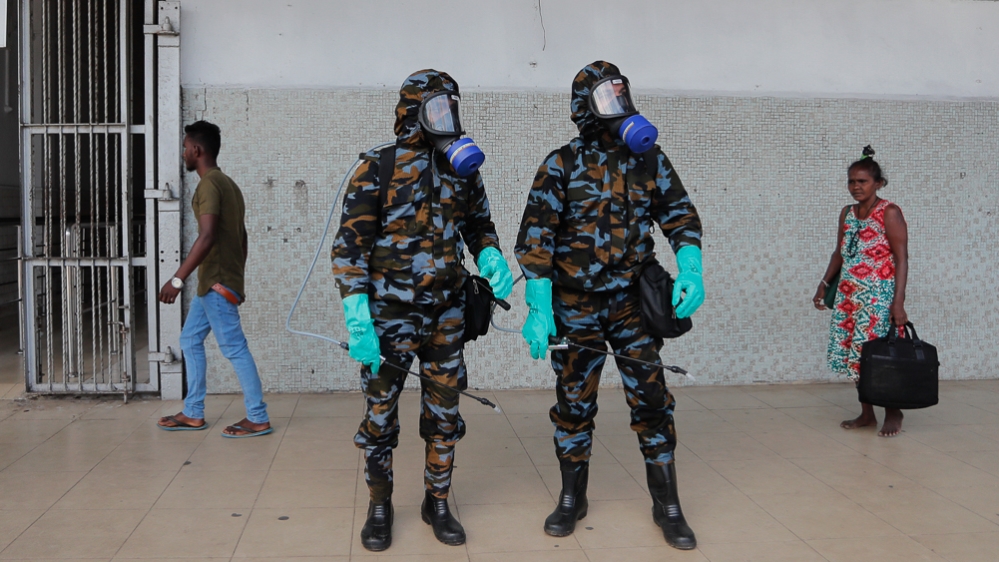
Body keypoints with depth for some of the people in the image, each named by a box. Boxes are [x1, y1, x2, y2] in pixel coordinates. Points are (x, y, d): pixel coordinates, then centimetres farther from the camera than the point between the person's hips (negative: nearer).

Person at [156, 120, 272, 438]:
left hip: (217, 283, -10)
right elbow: (240, 236, 19)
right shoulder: (227, 184, 16)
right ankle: (193, 414, 19)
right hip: (214, 283, 10)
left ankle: (258, 419, 0)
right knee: (190, 341, 14)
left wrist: (177, 280, -24)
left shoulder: (209, 184, -14)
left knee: (234, 348, -6)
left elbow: (207, 237, -24)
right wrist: (237, 279, 24)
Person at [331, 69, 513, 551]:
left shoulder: (462, 169, 4)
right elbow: (350, 247, -11)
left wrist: (491, 258, -6)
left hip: (446, 315, 4)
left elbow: (479, 226, 17)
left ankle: (437, 503, 27)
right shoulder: (377, 169, -9)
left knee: (444, 415, 10)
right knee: (380, 415, 6)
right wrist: (357, 320, -18)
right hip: (389, 314, -4)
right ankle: (379, 508, 24)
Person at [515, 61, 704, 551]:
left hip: (632, 300, 2)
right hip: (575, 303, -1)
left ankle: (667, 505, 14)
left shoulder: (647, 157, 3)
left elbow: (679, 213, 7)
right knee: (573, 403, 9)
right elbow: (536, 239, -9)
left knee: (652, 399, 0)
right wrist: (539, 309, -16)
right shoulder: (561, 165, -5)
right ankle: (571, 499, 26)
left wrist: (690, 270, -11)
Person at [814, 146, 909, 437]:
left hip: (879, 296, -6)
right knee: (854, 354, 7)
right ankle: (866, 413, 20)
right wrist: (824, 285, 15)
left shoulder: (889, 212, -8)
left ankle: (893, 413, 12)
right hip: (848, 295, 6)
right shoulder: (847, 213, 11)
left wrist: (898, 302, -17)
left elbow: (901, 258, -11)